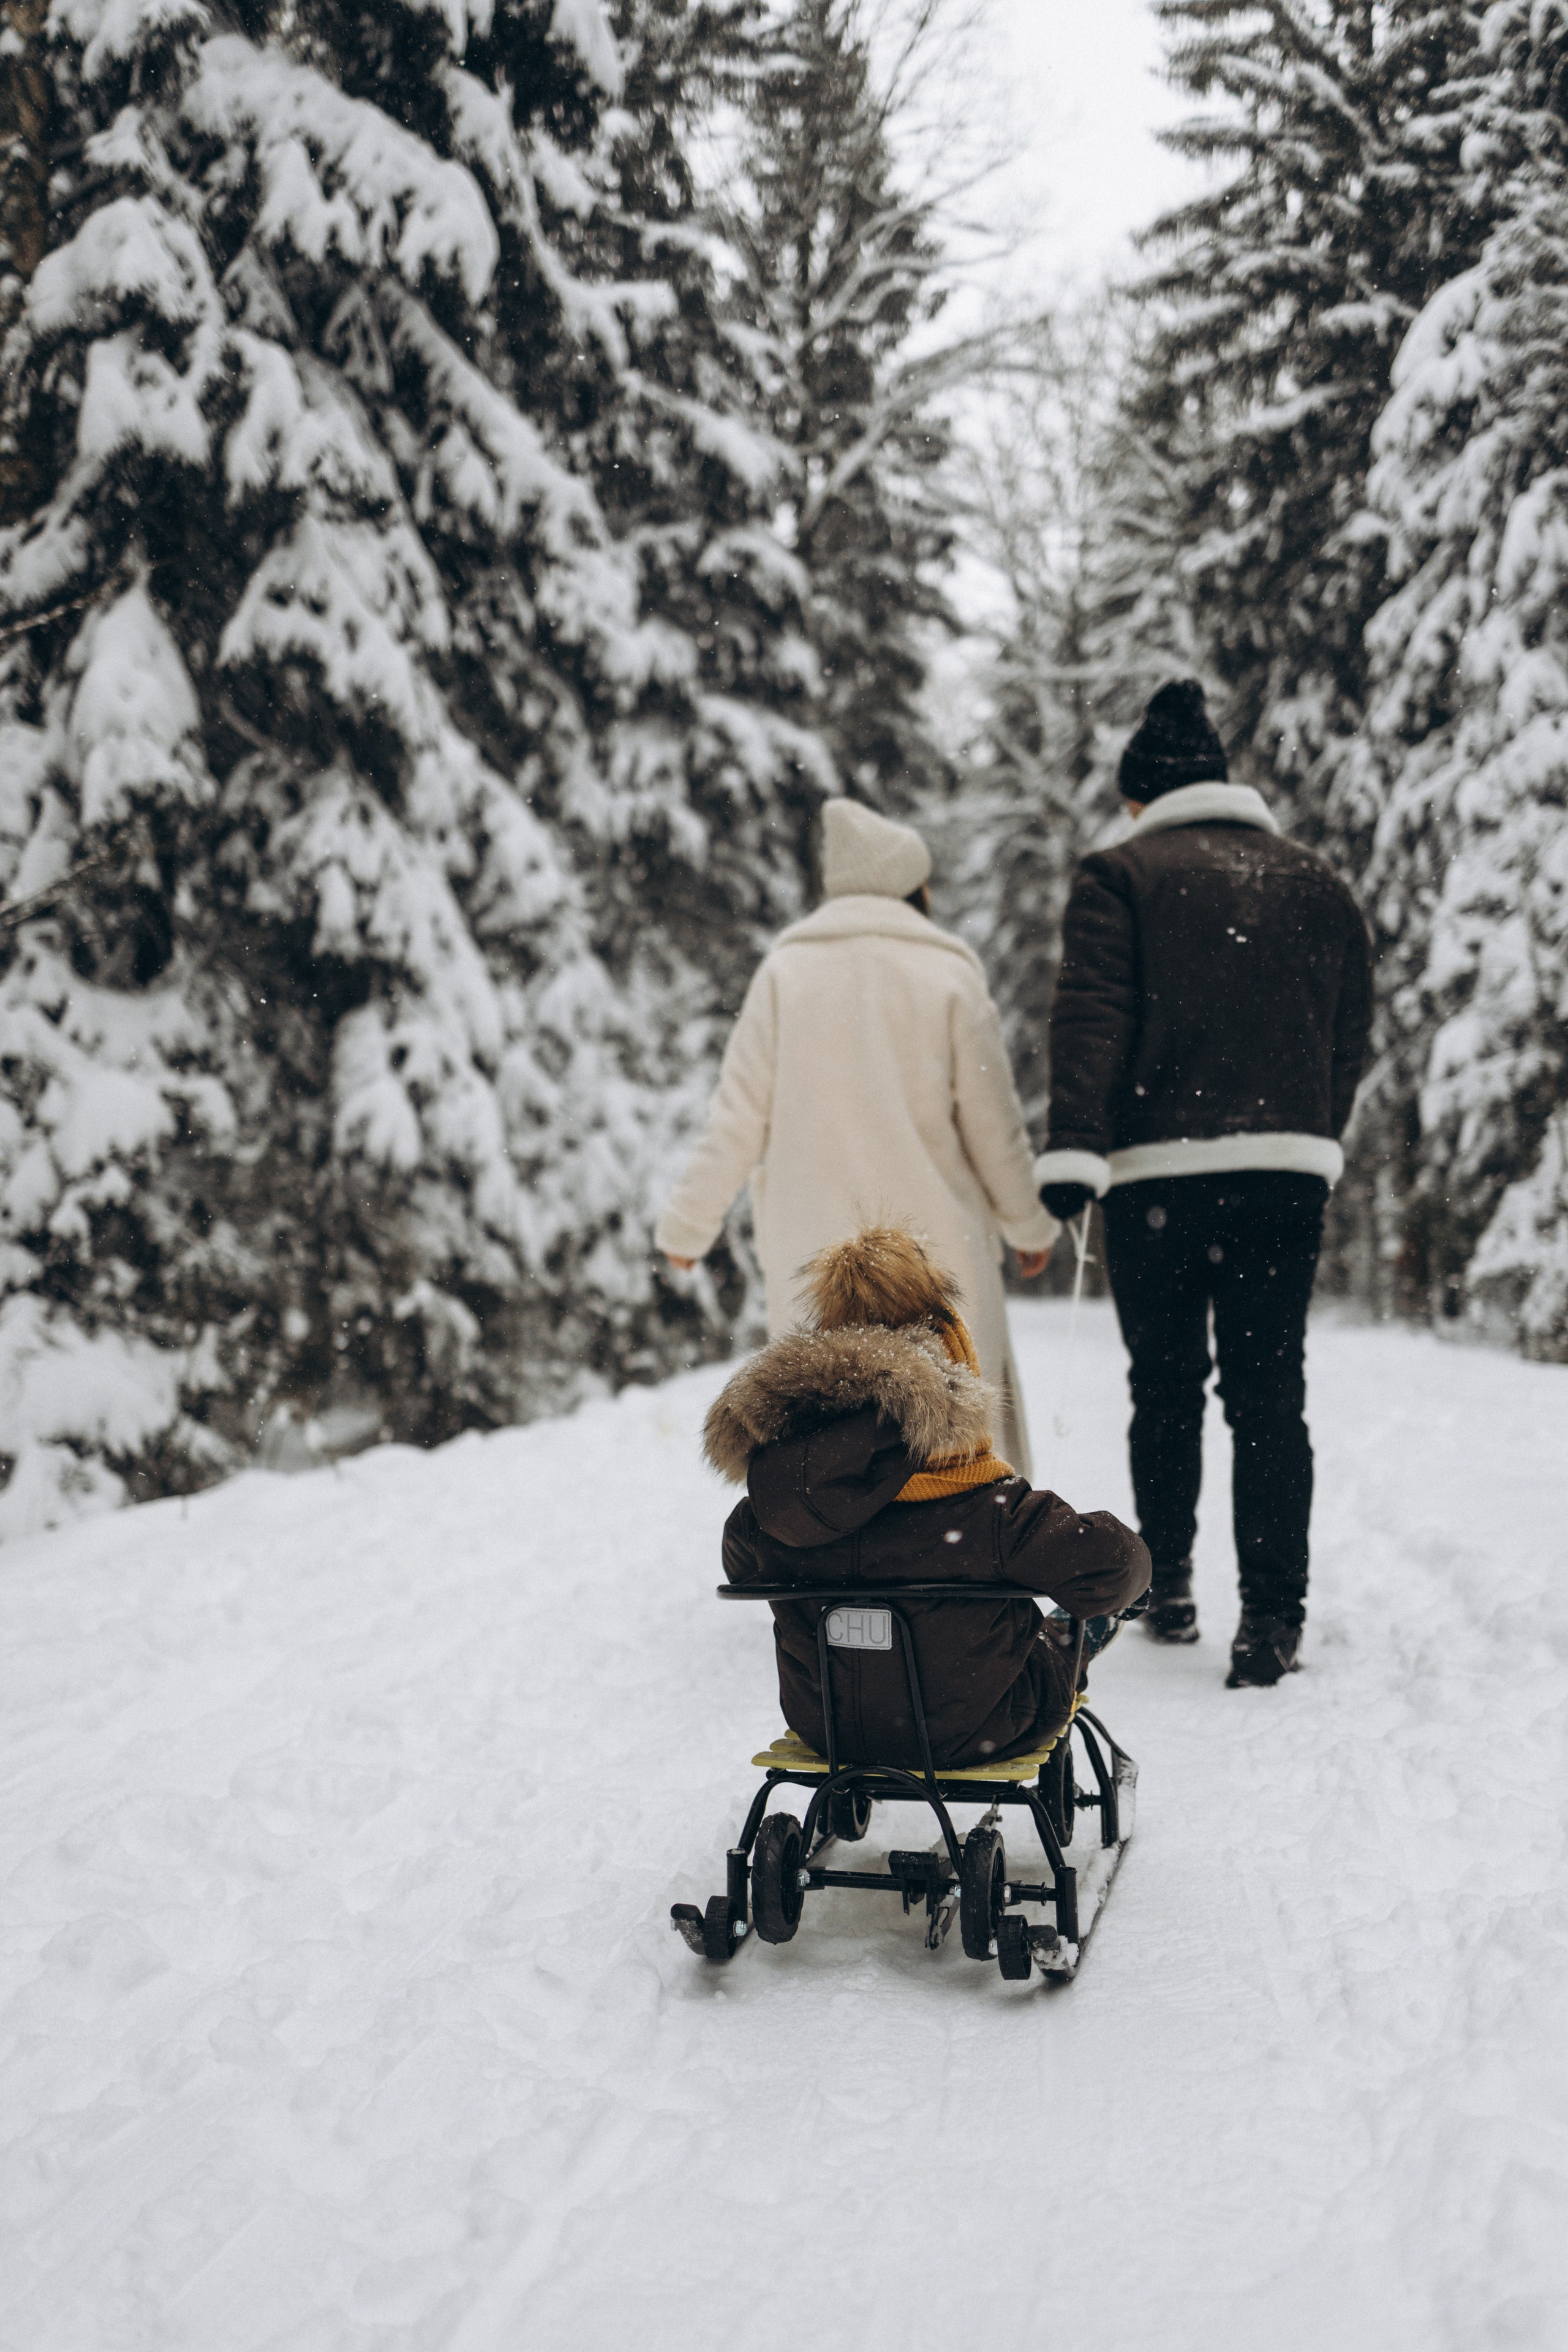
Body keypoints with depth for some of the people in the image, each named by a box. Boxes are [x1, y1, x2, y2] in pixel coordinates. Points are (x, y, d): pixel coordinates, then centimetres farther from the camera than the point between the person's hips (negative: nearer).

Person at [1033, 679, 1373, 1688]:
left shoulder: (1122, 875, 0)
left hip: (1161, 1170, -2)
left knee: (1165, 1387, 13)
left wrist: (1073, 1153, -13)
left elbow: (1091, 1021, -10)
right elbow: (1353, 1035, 15)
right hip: (1290, 1170, 2)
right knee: (1270, 1392, 2)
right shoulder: (1319, 884, 12)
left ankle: (1169, 1587, 22)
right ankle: (1273, 1615, -5)